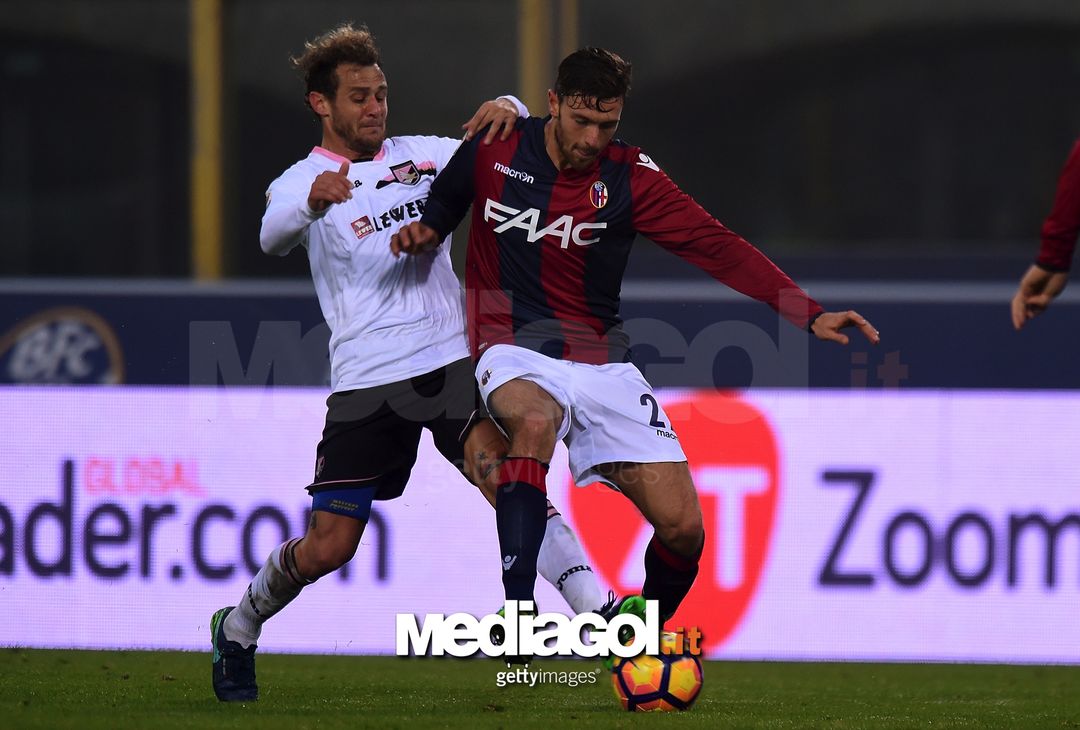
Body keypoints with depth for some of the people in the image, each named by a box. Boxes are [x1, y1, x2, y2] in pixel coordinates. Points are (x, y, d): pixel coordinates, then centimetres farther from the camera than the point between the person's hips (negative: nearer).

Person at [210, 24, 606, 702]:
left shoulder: (419, 154, 11)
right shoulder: (302, 182, -2)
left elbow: (500, 144, 17)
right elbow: (274, 236, -24)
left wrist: (506, 108, -9)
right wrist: (313, 202, -48)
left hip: (451, 361, 2)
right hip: (366, 380, -2)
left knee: (500, 468, -26)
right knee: (328, 548, 2)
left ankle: (597, 612, -32)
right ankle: (238, 630, 29)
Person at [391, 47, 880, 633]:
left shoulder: (629, 178, -4)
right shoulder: (495, 149, -2)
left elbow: (717, 247, -9)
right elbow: (444, 205, 19)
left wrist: (811, 315, -17)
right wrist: (422, 234, -4)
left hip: (600, 361, 2)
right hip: (514, 349, -1)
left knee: (683, 528, -10)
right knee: (536, 421, -39)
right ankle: (516, 607, -41)